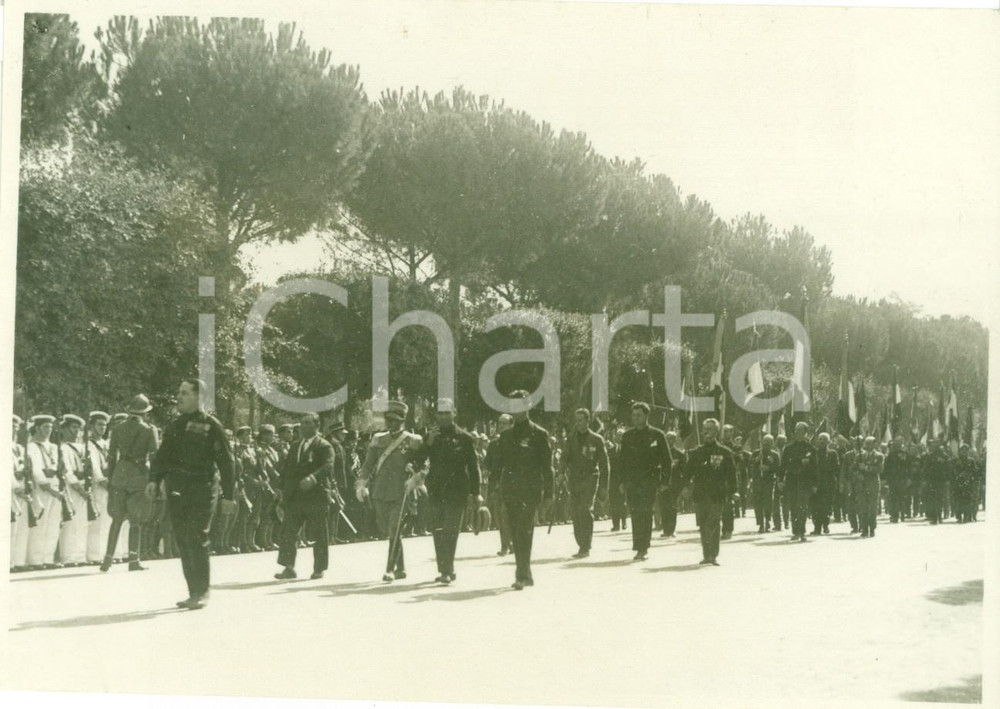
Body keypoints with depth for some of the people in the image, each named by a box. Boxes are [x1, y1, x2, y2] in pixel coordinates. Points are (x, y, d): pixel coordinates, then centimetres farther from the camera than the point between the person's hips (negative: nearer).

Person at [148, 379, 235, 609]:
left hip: (202, 491, -6)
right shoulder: (175, 426, 14)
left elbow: (225, 461, -4)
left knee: (196, 540, -11)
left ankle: (202, 592, -2)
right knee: (182, 541, 6)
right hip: (176, 491, 6)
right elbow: (163, 454, 15)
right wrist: (154, 479, -2)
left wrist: (228, 494, -7)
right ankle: (194, 592, 13)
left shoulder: (211, 426, -3)